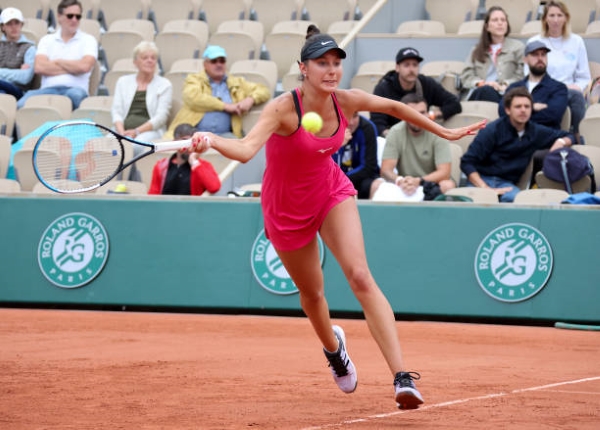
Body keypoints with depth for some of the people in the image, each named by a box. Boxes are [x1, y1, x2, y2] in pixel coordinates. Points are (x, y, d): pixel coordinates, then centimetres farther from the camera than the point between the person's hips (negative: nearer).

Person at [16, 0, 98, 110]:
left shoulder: (88, 40, 15)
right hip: (48, 88, 2)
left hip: (75, 88, -2)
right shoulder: (47, 40, 20)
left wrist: (57, 61, 7)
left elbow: (85, 66, -5)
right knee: (23, 104, -32)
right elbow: (39, 67, 1)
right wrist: (72, 68, 1)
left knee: (75, 94, -42)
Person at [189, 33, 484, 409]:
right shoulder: (283, 109, -30)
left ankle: (402, 376, -25)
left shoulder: (347, 102, -16)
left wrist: (445, 132, 11)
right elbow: (246, 150, -46)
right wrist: (212, 140, -66)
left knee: (360, 276, -19)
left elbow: (394, 107, 4)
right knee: (312, 292, 15)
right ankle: (333, 346, 53)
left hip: (331, 193, 2)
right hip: (287, 209, -2)